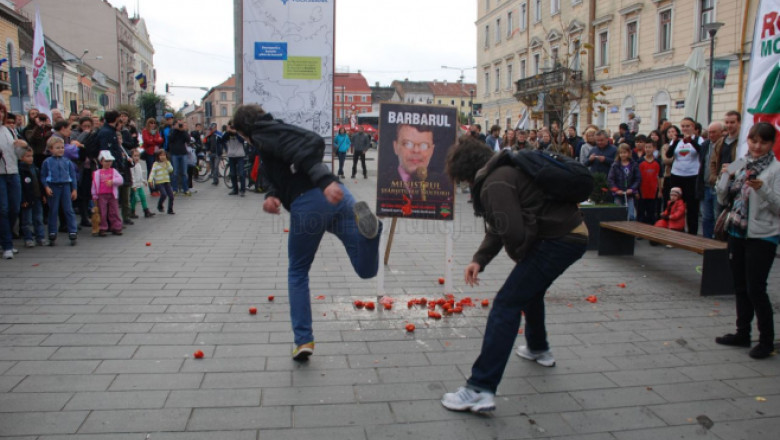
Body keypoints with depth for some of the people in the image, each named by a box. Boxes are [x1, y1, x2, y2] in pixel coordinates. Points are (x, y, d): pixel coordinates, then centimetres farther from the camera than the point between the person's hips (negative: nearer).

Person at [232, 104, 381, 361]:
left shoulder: (263, 134, 7)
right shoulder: (279, 130, 35)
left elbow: (301, 148, -13)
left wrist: (325, 181, -28)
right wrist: (272, 195, 1)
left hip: (307, 205, -6)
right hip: (336, 195, 7)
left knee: (297, 272, 17)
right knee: (367, 270, 1)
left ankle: (303, 340, 17)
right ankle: (365, 224, -29)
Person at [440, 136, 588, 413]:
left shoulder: (495, 183, -17)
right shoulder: (503, 170, 16)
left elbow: (513, 232, -25)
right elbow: (499, 227, 17)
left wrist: (518, 255, -3)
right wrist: (480, 259, 5)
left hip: (558, 241, -10)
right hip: (573, 233, 10)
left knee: (506, 304, -13)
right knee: (529, 289, 32)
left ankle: (480, 390, -15)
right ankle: (538, 349, 54)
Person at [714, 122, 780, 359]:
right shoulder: (740, 165, 8)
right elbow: (723, 199, 11)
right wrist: (724, 178, -5)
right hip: (737, 232, 6)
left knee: (756, 289, -5)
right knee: (741, 287, 14)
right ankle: (743, 333, 27)